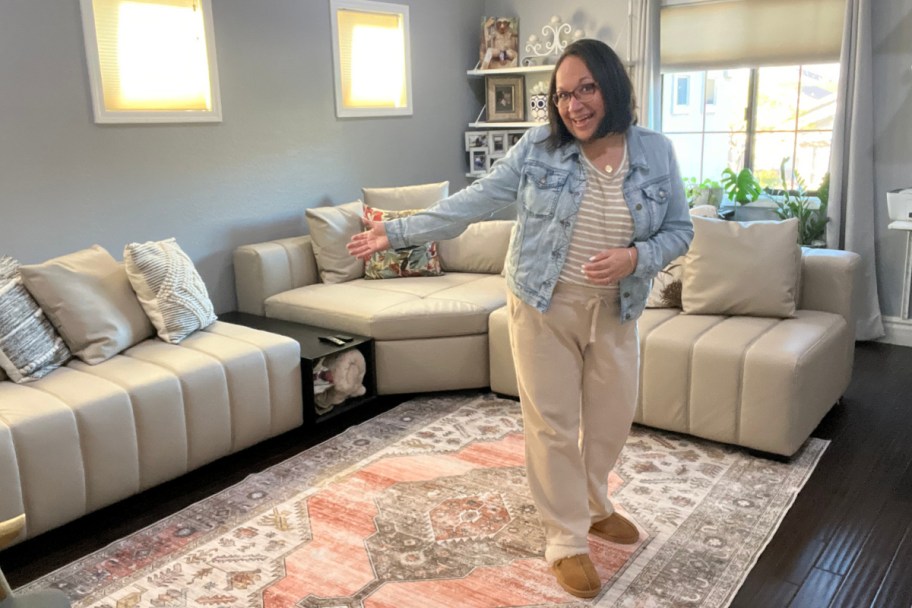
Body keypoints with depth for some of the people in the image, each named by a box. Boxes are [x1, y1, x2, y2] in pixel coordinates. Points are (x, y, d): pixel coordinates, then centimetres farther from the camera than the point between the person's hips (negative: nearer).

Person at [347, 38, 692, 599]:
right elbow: (473, 202, -7)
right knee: (552, 424, 4)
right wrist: (400, 231, -11)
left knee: (612, 418, 16)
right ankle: (566, 540, 22)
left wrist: (635, 257, -18)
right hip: (543, 305, -2)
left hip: (615, 310, 3)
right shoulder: (538, 148, -8)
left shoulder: (656, 152, -3)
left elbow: (679, 230, 2)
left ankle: (593, 505, 45)